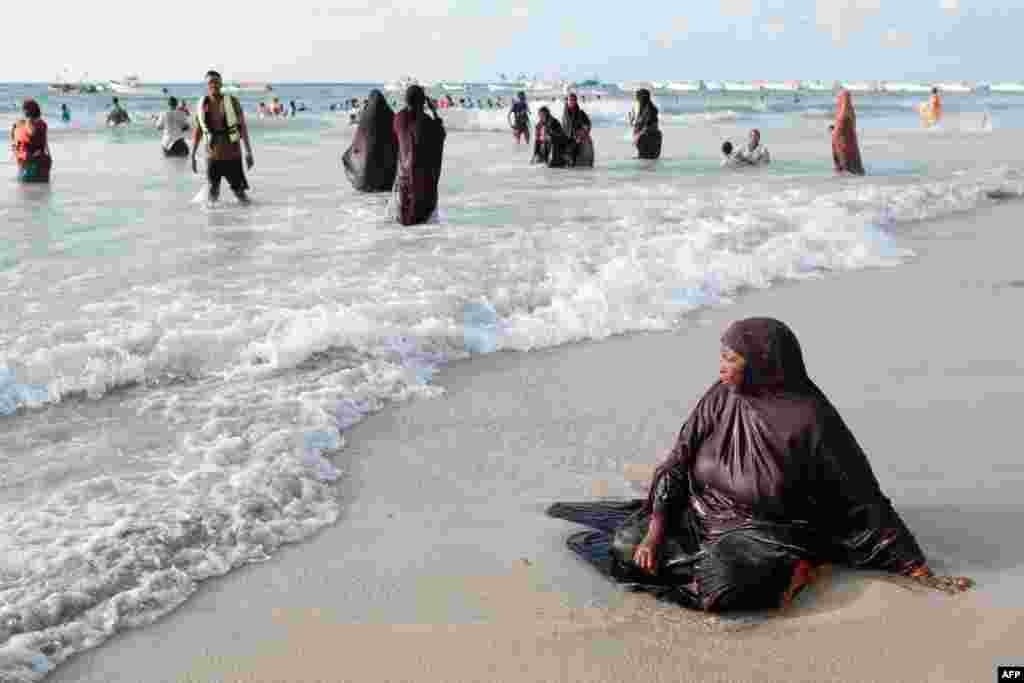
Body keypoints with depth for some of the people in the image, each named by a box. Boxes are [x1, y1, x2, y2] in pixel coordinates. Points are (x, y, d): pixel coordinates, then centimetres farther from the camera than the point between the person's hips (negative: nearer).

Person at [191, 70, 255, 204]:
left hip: (232, 155, -2)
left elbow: (243, 127, -4)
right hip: (212, 156, 2)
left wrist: (249, 152, -7)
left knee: (239, 190, -1)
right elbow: (197, 132, 9)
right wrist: (193, 156, 9)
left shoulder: (232, 101, -5)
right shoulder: (201, 105, 1)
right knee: (212, 192, 6)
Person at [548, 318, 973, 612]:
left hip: (768, 532, -5)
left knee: (717, 590, -33)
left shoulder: (811, 420, -22)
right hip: (704, 512, 5)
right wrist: (655, 531, -14)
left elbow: (862, 499, -17)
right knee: (629, 546, -14)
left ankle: (786, 570, -4)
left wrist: (920, 571, -15)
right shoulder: (721, 398, -7)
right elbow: (678, 462, -3)